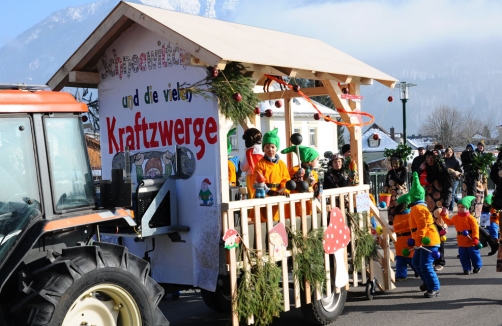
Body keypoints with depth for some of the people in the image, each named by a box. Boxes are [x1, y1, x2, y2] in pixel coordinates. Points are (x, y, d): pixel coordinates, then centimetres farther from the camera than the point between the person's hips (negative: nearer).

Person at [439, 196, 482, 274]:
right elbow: (449, 222, 23)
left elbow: (475, 228, -16)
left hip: (470, 241, -5)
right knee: (463, 256, 7)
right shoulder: (455, 217, 5)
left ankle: (477, 266, 28)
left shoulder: (470, 218, -14)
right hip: (461, 242, 5)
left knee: (474, 254, 8)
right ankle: (466, 269, 16)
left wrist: (475, 238, -22)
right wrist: (444, 216, 15)